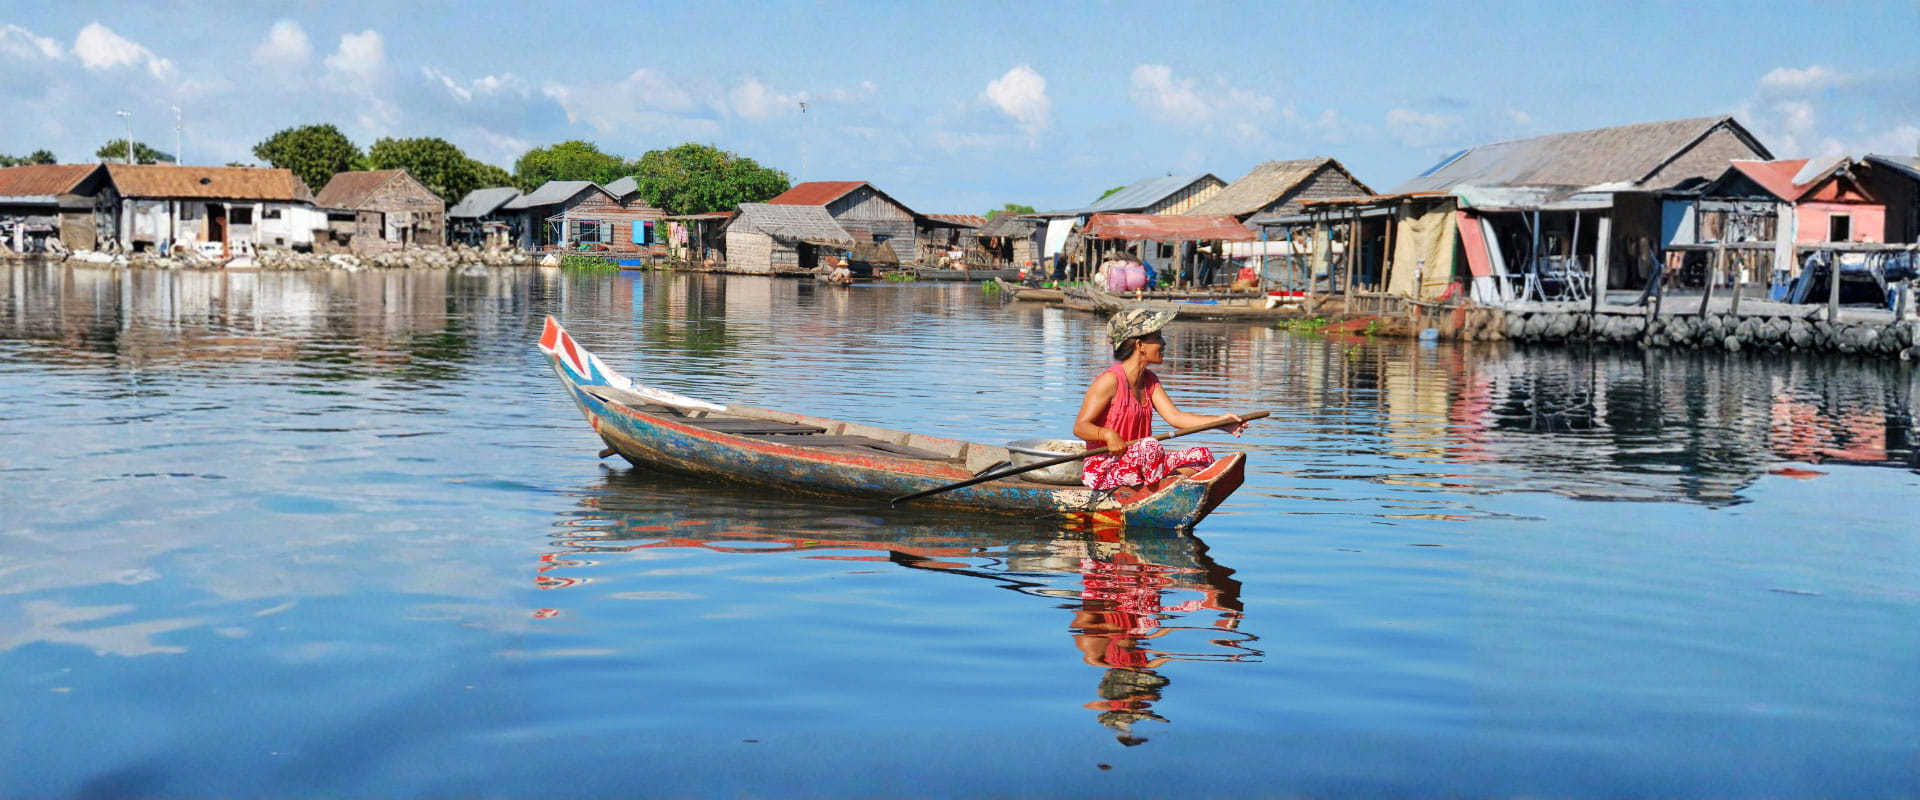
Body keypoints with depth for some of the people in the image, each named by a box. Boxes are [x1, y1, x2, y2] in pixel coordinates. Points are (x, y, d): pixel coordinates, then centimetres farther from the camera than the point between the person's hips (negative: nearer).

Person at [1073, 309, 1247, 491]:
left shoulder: (1149, 380, 11)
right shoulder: (1110, 380, -14)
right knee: (1150, 445, -36)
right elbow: (1080, 426, -17)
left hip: (1139, 465, 9)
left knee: (1202, 456, -4)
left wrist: (1220, 421, -13)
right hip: (1103, 468, -9)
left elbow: (1174, 417, -1)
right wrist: (1107, 434, -37)